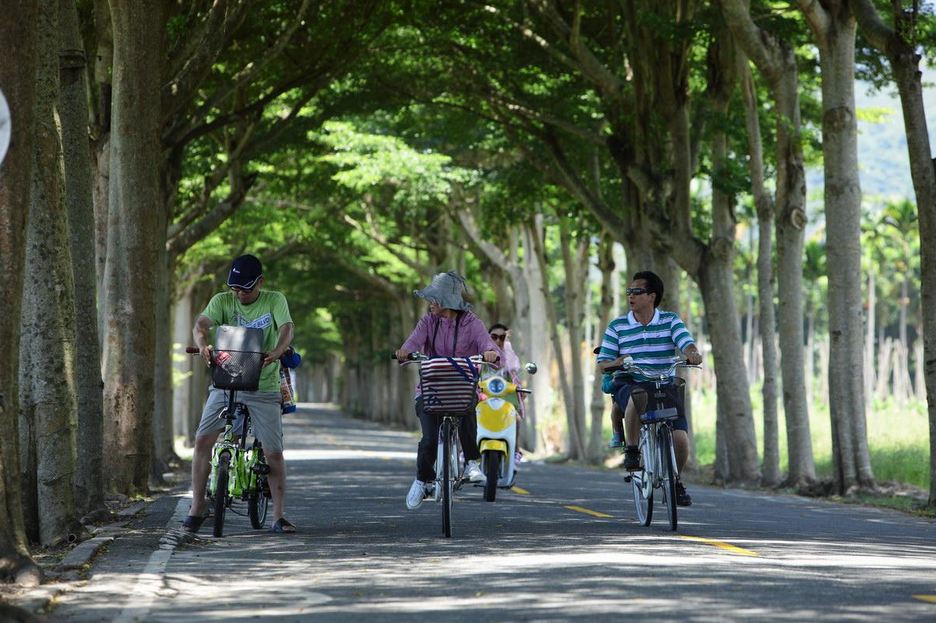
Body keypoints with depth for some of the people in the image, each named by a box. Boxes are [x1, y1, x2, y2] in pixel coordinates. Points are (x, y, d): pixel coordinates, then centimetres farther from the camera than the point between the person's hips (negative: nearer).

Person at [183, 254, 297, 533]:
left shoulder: (274, 301, -2)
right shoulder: (222, 301, 0)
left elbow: (286, 328, -18)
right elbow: (201, 324, -16)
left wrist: (276, 351, -40)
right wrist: (203, 345, -39)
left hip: (263, 387, -1)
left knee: (274, 453, -5)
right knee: (202, 439, -9)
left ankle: (279, 516, 4)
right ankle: (197, 507, 3)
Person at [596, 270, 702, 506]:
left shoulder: (670, 321, 5)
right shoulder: (617, 327, 6)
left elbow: (687, 344, -9)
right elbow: (602, 363, 4)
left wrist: (693, 354, -34)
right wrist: (618, 362, -19)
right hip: (629, 386, -1)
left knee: (680, 438, -18)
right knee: (638, 397, -41)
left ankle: (675, 480, 14)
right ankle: (631, 449, -20)